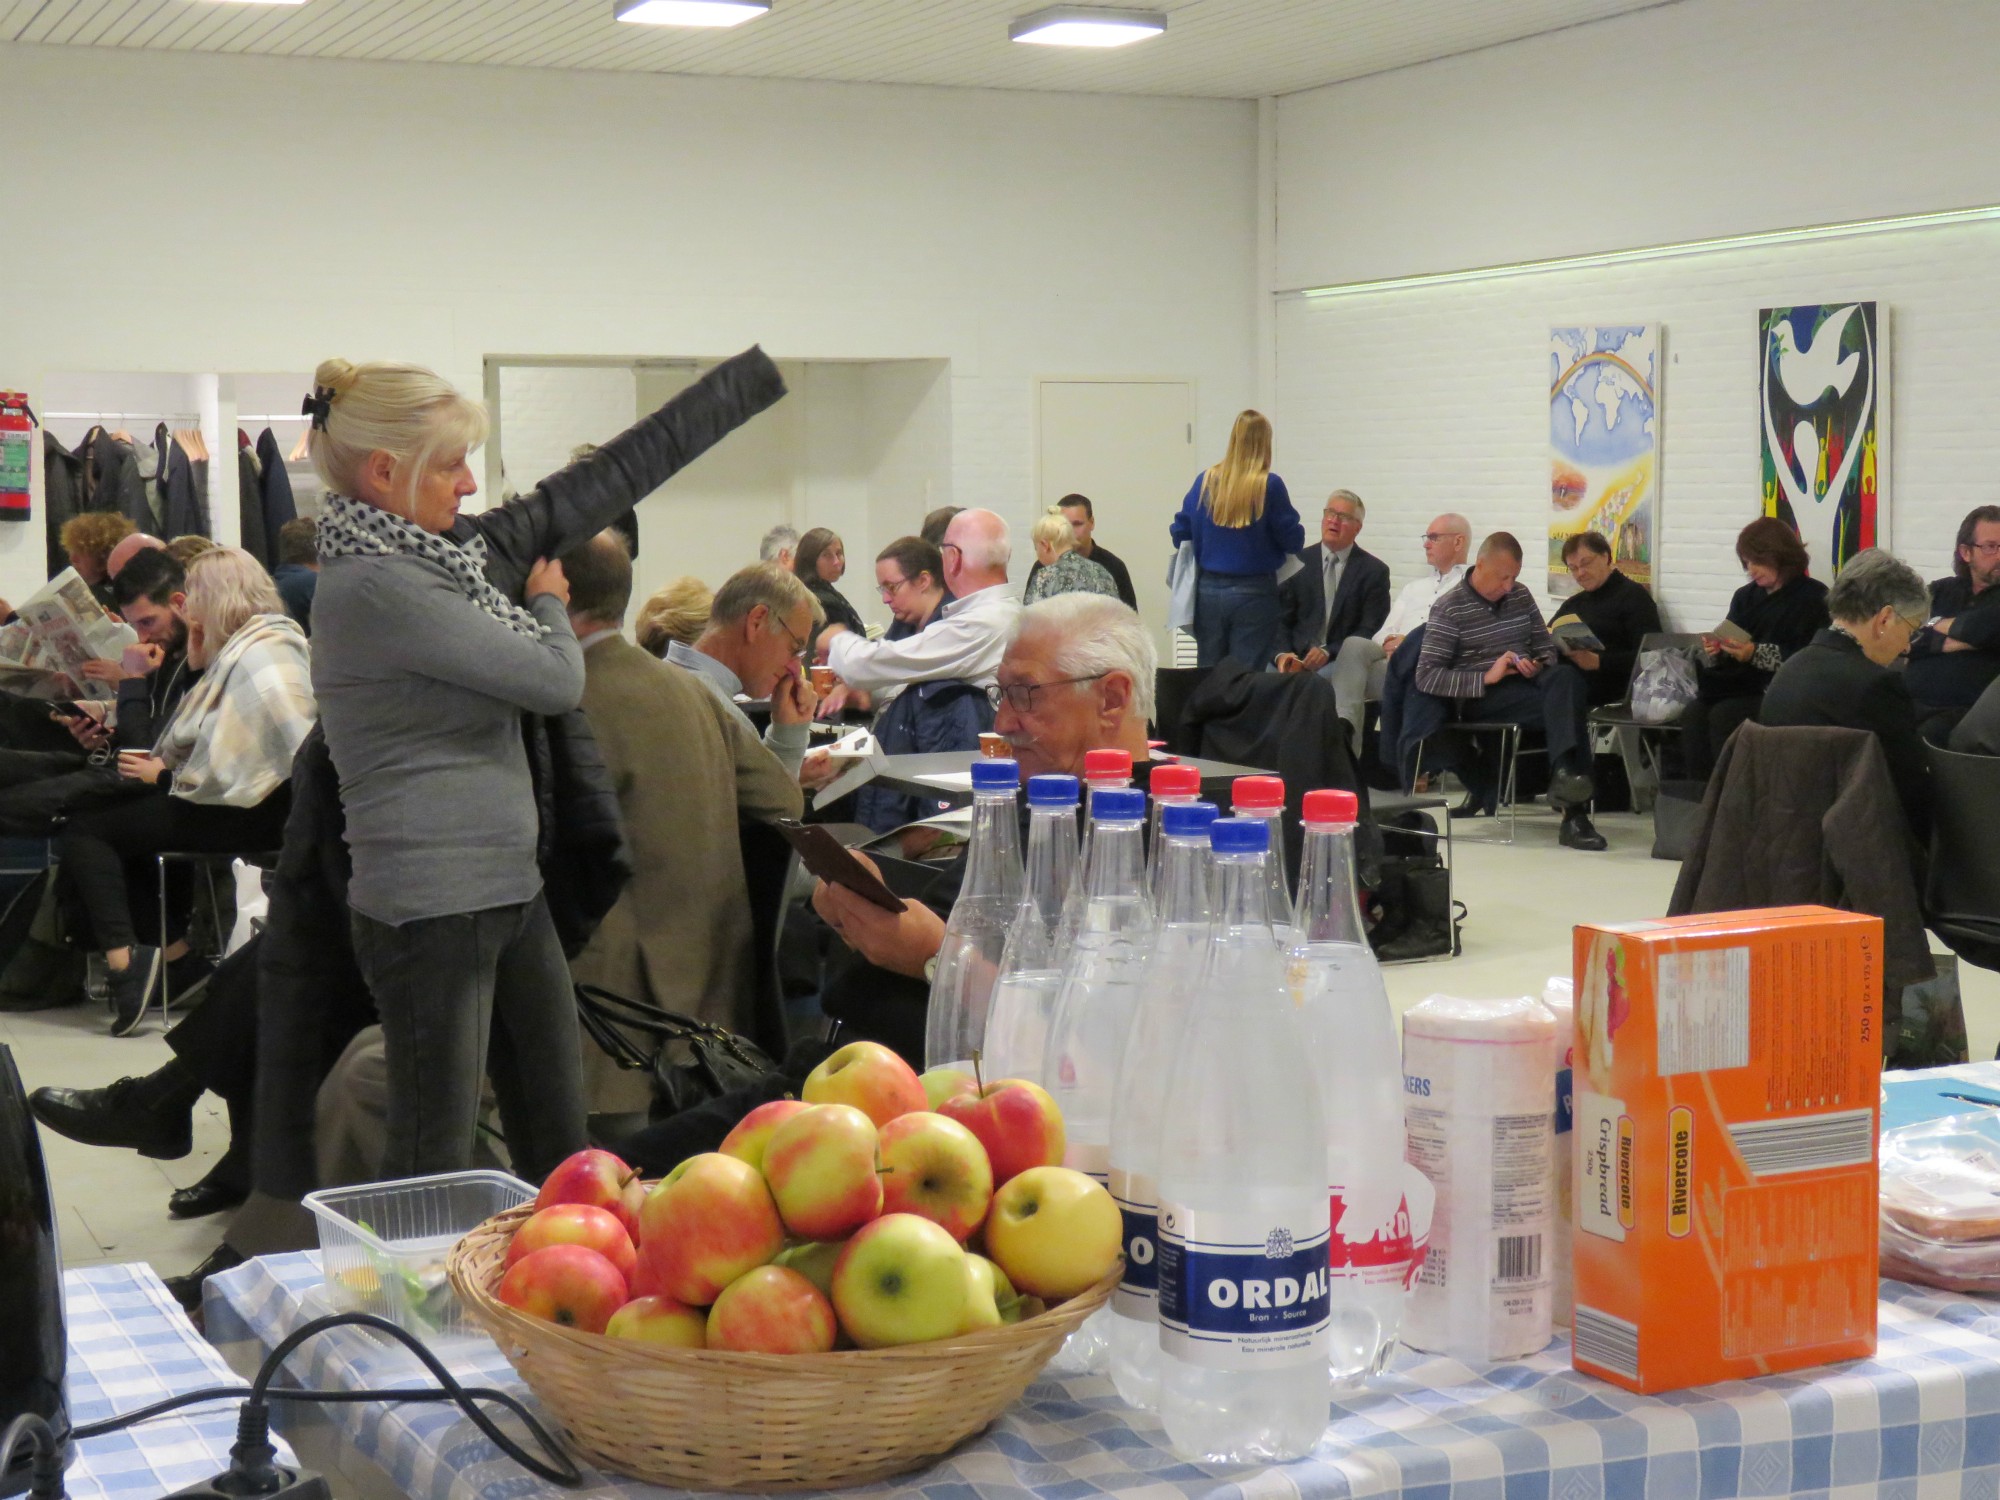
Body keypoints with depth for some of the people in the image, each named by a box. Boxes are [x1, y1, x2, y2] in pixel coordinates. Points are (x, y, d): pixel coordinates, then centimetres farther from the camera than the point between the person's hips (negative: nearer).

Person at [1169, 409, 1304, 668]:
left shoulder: (1205, 481, 0)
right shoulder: (1269, 485, -10)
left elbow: (1180, 535, 5)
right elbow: (1293, 542, -7)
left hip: (1208, 591, 3)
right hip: (1254, 594, -3)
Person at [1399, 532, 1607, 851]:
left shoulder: (1520, 595, 16)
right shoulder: (1449, 609, -1)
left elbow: (1547, 648, 23)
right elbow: (1426, 676, -8)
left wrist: (1538, 665, -4)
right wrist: (1486, 678, -18)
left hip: (1528, 684, 5)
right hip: (1481, 699, -5)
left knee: (1565, 676, -32)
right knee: (1565, 706, -32)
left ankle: (1564, 771, -50)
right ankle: (1573, 812, -36)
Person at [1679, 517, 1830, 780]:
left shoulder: (1813, 598, 0)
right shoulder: (1745, 597, 18)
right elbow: (1728, 660, 17)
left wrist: (1756, 654, -22)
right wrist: (1713, 653, -7)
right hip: (1740, 687, 6)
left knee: (1723, 715, -30)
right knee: (1693, 714, -24)